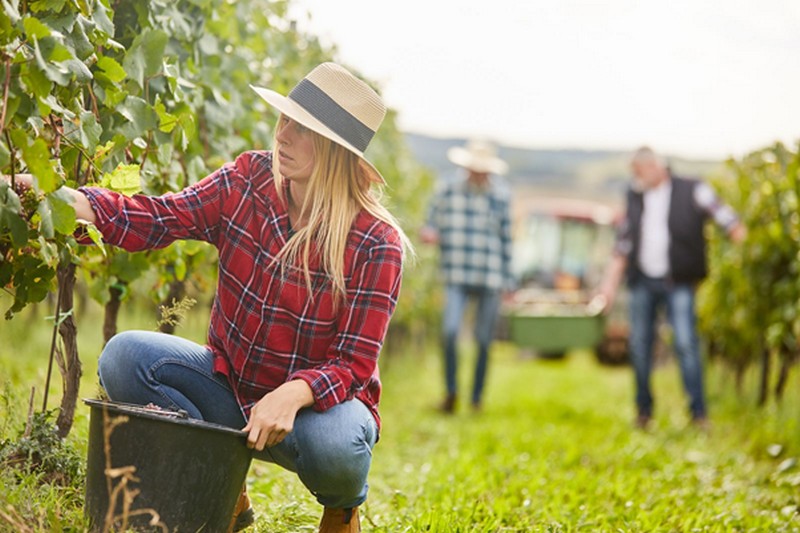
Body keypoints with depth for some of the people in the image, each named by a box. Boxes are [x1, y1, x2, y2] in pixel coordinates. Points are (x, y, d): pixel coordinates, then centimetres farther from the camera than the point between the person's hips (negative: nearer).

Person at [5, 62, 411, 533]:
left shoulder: (377, 244, -19)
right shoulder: (247, 181, -8)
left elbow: (354, 366, -20)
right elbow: (158, 218, -15)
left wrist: (294, 394, -40)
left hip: (319, 400, -4)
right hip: (229, 387, 4)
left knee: (331, 445, -39)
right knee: (124, 356, -19)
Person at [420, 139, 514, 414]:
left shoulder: (500, 196, 6)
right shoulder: (447, 192, 5)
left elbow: (506, 239, 11)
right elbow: (432, 225, 15)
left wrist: (507, 280, 10)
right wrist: (428, 234, -10)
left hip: (490, 279, 1)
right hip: (457, 276, -1)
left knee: (484, 340, 3)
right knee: (450, 331, -18)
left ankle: (477, 398, 17)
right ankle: (451, 391, -1)